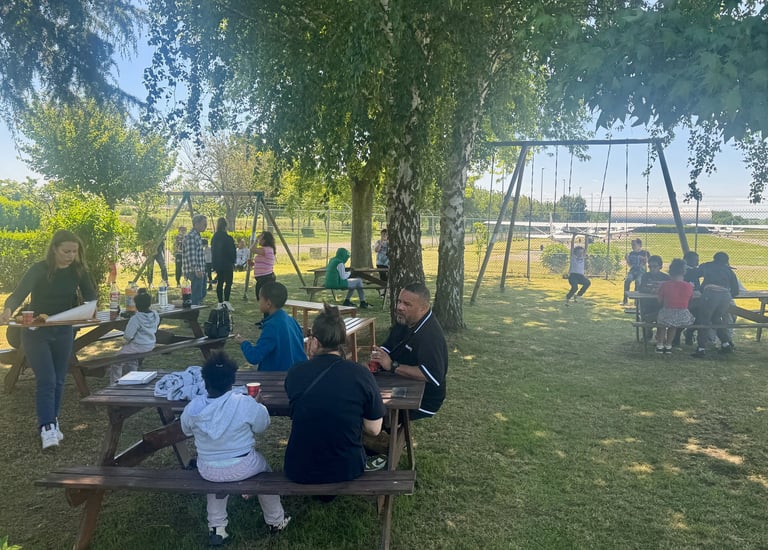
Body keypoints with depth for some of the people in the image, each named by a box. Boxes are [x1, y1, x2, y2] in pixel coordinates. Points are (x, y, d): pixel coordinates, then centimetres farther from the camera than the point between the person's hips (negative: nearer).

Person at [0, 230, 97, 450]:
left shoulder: (78, 270, -7)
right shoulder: (39, 270, -18)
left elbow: (91, 295, -6)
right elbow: (19, 293, -26)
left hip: (63, 332, 4)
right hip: (36, 333, -4)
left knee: (58, 381, 11)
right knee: (46, 380, -11)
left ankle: (52, 422, 24)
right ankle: (47, 428, -9)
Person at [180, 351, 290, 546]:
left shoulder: (192, 408, -15)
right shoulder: (246, 404, -22)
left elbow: (186, 430, 7)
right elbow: (262, 426, -3)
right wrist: (257, 404, 13)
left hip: (207, 471, 2)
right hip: (242, 468, -2)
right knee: (262, 464, 30)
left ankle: (216, 527, 33)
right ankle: (275, 520, 42)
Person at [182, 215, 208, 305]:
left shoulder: (197, 236, 18)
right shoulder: (191, 236, -15)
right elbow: (191, 254, -22)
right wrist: (196, 269, -25)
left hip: (200, 271, 11)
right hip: (196, 272, -11)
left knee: (202, 294, 17)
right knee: (196, 295, -7)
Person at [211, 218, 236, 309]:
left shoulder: (214, 238, 5)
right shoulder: (228, 238, -14)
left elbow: (212, 251, 12)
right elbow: (232, 252, -11)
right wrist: (233, 262, 2)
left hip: (217, 264, 6)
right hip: (227, 264, -6)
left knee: (219, 282, 11)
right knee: (228, 282, -3)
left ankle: (220, 302, 12)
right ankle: (226, 301, -16)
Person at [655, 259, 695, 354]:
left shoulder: (664, 285, -6)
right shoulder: (689, 286, -2)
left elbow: (660, 301, 5)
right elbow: (690, 300, 12)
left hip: (666, 317, -2)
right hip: (684, 318, 2)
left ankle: (659, 345, 35)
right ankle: (668, 345, 41)